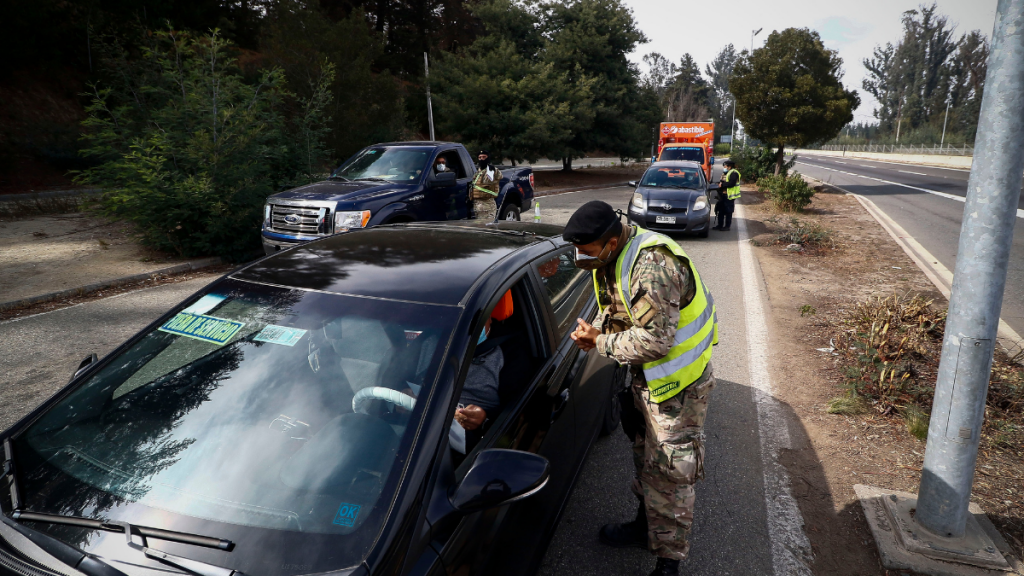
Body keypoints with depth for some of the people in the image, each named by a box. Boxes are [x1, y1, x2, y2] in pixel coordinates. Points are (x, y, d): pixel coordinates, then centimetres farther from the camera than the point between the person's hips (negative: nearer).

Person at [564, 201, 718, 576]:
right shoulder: (612, 258, -1)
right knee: (645, 456, 24)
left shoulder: (652, 269, -32)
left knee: (668, 474, 1)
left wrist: (603, 343, -20)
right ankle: (646, 526, 44)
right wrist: (597, 329, -8)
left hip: (678, 380, -10)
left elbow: (654, 341, -33)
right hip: (647, 376, 10)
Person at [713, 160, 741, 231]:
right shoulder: (725, 173, 20)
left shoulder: (733, 173, -11)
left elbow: (731, 183, -21)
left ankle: (727, 226, 2)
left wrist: (722, 184, -15)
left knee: (728, 212, -3)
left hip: (729, 196, -10)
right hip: (723, 195, 10)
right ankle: (720, 225, 18)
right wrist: (720, 182, 4)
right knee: (721, 211, 11)